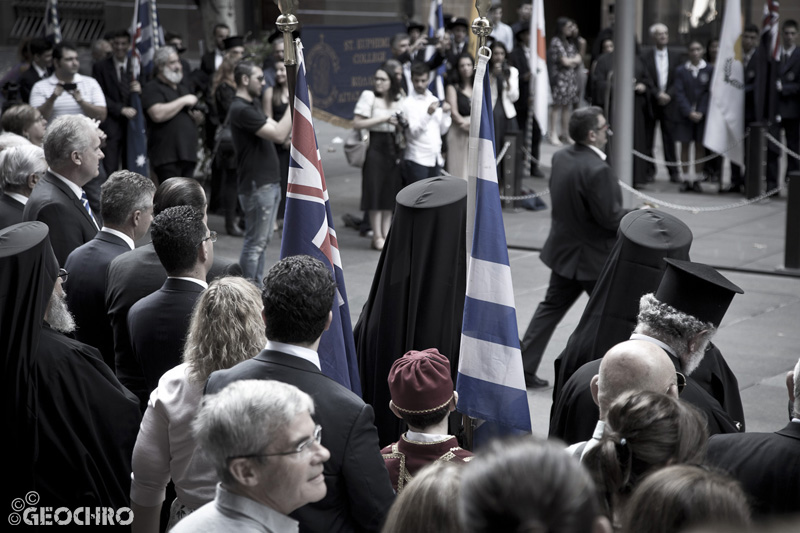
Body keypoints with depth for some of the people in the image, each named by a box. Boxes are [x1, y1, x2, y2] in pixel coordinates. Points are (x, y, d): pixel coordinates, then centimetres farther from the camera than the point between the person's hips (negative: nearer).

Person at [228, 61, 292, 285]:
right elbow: (279, 135, -22)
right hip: (256, 186, -10)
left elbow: (275, 128, 13)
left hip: (269, 182, 10)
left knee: (263, 241, 14)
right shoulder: (241, 109, -18)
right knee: (255, 243, -4)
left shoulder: (254, 104, 15)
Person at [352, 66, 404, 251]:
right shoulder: (368, 96, -3)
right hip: (375, 147, -5)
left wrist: (401, 124, 0)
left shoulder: (398, 100, 13)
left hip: (393, 148, 5)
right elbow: (357, 123, -11)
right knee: (376, 193, -4)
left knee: (390, 193, 5)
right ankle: (377, 236, 2)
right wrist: (383, 120, -13)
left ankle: (386, 235, 11)